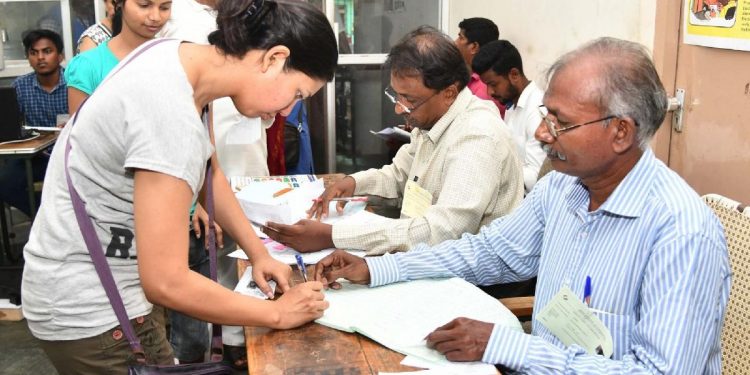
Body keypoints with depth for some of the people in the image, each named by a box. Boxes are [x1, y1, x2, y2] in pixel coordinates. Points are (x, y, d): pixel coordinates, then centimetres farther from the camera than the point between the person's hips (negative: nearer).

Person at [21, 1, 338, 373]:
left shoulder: (180, 55, -4)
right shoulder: (171, 115, -31)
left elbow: (209, 171, 12)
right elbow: (166, 282, -29)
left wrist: (259, 254, 7)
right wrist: (278, 313, -18)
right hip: (88, 307, -9)